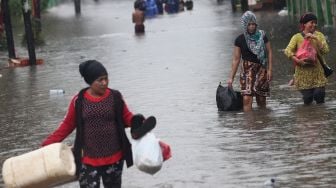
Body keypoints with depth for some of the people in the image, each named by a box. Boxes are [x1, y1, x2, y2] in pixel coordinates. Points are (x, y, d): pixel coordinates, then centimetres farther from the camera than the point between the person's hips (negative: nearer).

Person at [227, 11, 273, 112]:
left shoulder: (262, 36, 3)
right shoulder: (240, 40, 1)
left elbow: (269, 52, 7)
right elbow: (236, 59, 3)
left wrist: (269, 70, -2)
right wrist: (231, 78, 1)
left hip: (261, 69, 1)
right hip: (247, 70, -1)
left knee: (261, 100, 5)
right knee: (247, 99, -15)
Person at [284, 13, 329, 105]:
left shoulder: (319, 35, 7)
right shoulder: (297, 37, 0)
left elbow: (325, 50, -5)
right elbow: (287, 51, -12)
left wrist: (315, 38, -15)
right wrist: (297, 60, -27)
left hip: (318, 70, 1)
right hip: (303, 72, -1)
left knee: (319, 95, -11)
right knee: (307, 98, -4)